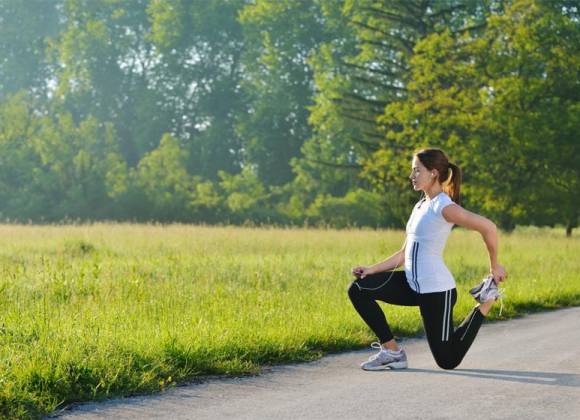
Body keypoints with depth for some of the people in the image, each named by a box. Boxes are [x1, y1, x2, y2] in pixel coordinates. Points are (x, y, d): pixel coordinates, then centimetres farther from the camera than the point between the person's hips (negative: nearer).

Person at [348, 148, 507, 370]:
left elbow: (488, 227, -21)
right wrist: (372, 269, 3)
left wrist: (495, 266, -11)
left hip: (435, 291, -9)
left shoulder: (443, 207, -15)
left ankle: (485, 303, 15)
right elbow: (404, 254, 15)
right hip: (412, 284, 9)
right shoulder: (420, 206, 13)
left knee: (448, 360, 0)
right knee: (358, 289, -5)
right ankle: (391, 350, 1)